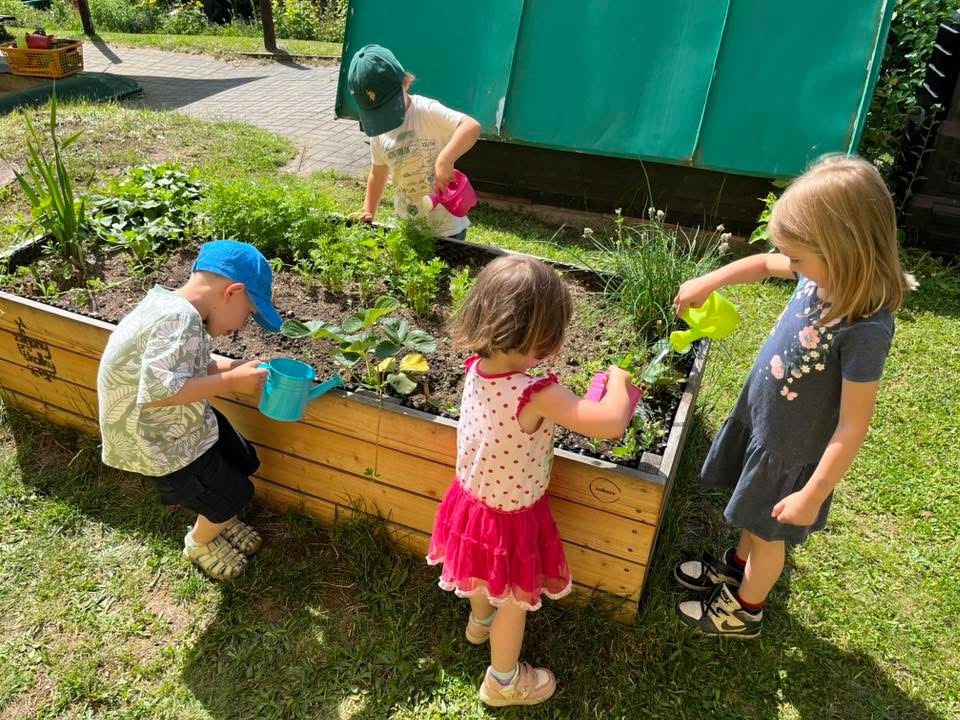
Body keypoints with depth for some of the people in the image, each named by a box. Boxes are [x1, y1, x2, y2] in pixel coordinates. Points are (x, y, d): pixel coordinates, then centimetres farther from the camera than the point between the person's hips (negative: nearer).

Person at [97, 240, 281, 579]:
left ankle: (218, 517, 46)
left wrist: (238, 367, -5)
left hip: (180, 423, 9)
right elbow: (158, 391, -39)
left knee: (244, 462, 20)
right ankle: (199, 543, 37)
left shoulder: (171, 305, -1)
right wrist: (232, 381, -31)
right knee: (233, 495, 7)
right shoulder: (180, 318, -32)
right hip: (156, 441, -9)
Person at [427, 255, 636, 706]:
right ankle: (503, 682, 46)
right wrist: (617, 381, -18)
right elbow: (611, 423, -38)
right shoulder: (537, 396, -38)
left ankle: (480, 622, 66)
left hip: (472, 499, 7)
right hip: (511, 516, -6)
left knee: (486, 575, 36)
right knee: (514, 600, 21)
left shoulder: (475, 368, -17)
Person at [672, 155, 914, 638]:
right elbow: (764, 264, 9)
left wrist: (812, 496, -20)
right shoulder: (823, 274, -13)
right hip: (760, 421, 7)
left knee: (769, 532, 18)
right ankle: (735, 567, 57)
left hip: (792, 450, -7)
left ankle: (743, 610, 44)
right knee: (754, 515, 30)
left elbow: (852, 426, -27)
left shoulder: (864, 329, -35)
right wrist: (707, 283, 4)